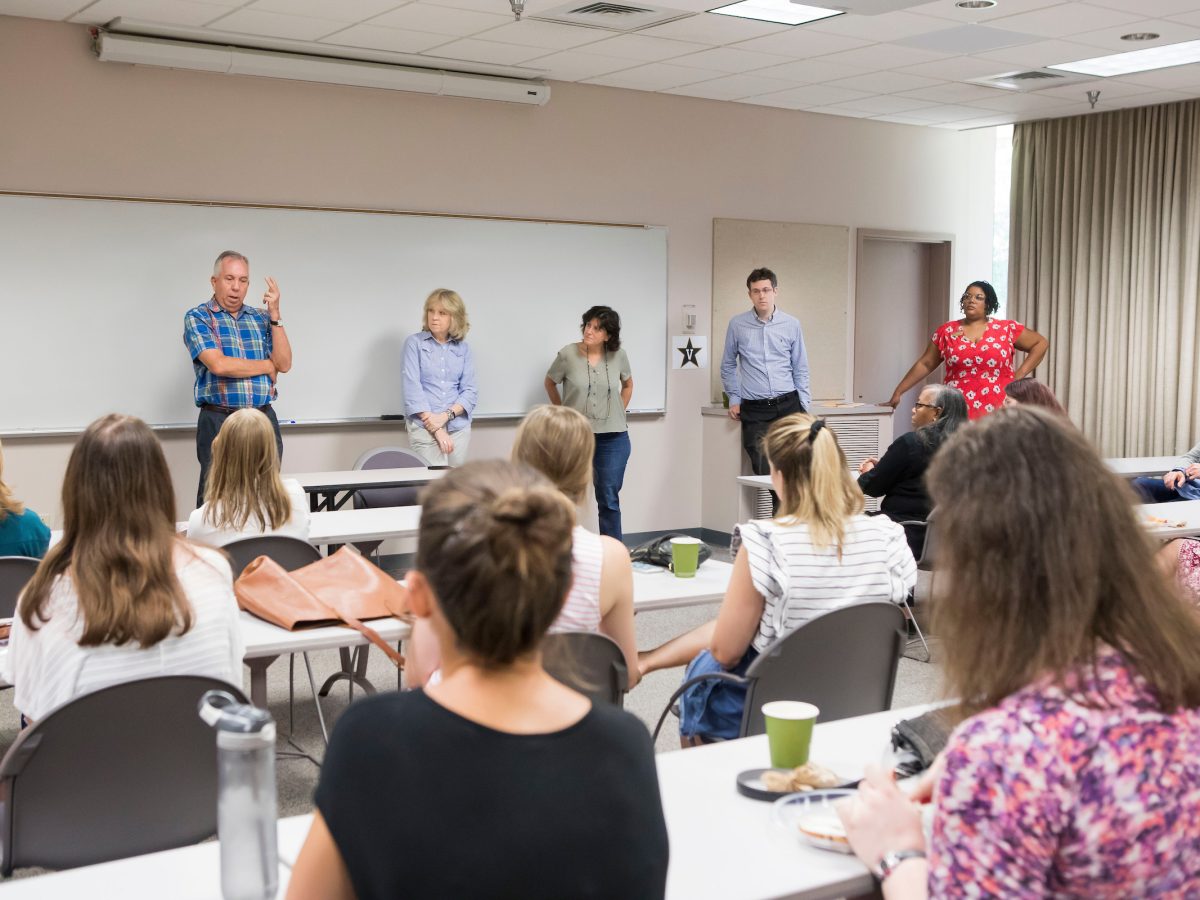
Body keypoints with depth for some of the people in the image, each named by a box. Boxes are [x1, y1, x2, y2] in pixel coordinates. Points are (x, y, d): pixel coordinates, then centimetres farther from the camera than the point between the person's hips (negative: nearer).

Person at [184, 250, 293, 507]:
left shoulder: (261, 318, 13)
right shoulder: (197, 318, 0)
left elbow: (284, 364, 0)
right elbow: (219, 365, -16)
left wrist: (274, 314, -7)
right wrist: (267, 366, -3)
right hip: (219, 421, -4)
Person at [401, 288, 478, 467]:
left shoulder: (463, 348, 9)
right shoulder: (414, 343, 1)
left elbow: (470, 390, 4)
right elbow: (412, 387, -7)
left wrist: (446, 416, -13)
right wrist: (436, 428, -14)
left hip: (459, 427, 3)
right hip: (424, 427, -3)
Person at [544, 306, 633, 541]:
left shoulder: (618, 356, -2)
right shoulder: (568, 354, -8)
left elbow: (627, 384, 18)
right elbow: (550, 383, 9)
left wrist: (618, 413, 11)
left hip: (613, 438, 1)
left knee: (609, 500, 5)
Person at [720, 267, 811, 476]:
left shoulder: (792, 324, 5)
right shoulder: (737, 324, 4)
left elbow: (800, 370, 10)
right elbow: (728, 366, 16)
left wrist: (805, 409, 4)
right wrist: (734, 400, 11)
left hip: (788, 405, 0)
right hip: (754, 411, 0)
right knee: (765, 472, -8)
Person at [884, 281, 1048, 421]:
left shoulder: (1006, 329, 5)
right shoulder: (947, 331, 8)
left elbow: (1041, 343, 12)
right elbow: (925, 364, 12)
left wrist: (1019, 375, 2)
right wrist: (898, 391, 6)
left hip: (997, 413, -1)